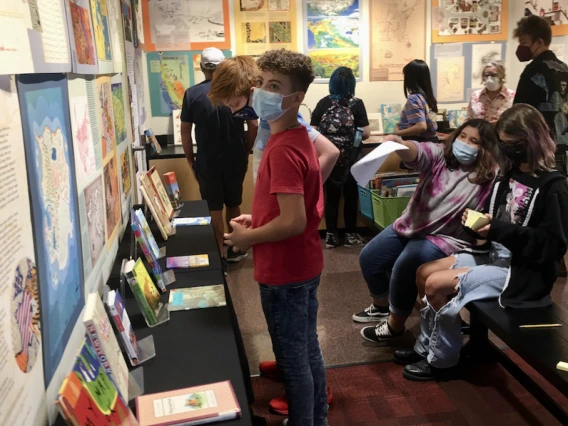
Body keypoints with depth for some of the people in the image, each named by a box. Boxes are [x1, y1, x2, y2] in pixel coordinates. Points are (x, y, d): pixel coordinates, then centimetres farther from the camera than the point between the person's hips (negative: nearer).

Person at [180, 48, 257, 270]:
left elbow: (185, 132, -3)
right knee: (234, 205, 19)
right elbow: (253, 126, -2)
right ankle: (235, 249, 32)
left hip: (208, 162, -2)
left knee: (214, 210, 9)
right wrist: (245, 152, 10)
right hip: (236, 160, 2)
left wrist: (190, 161, 7)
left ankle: (220, 257, 14)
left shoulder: (192, 94, -7)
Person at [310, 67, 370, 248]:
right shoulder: (356, 103, -3)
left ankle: (331, 236, 12)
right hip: (348, 158, -2)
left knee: (331, 196, 8)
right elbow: (366, 133, -5)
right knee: (350, 195, 10)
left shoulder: (323, 103, 3)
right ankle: (350, 235, 17)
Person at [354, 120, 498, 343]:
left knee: (404, 266, -27)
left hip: (446, 238, -6)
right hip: (411, 225, 6)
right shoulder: (439, 154, -2)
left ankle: (395, 324, -3)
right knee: (369, 257, 7)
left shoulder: (490, 176, -9)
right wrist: (399, 144, -47)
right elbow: (416, 152, -24)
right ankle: (381, 306, 33)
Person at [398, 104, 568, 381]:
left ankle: (442, 359, 3)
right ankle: (427, 345, 16)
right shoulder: (510, 174, 7)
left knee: (436, 285, -17)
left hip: (521, 271, -9)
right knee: (425, 273, 3)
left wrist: (499, 230, -27)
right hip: (493, 255, 9)